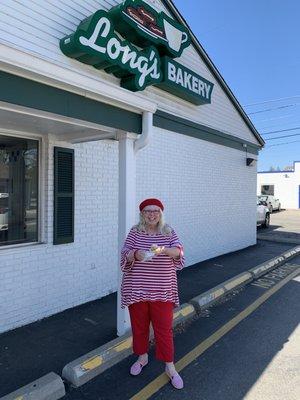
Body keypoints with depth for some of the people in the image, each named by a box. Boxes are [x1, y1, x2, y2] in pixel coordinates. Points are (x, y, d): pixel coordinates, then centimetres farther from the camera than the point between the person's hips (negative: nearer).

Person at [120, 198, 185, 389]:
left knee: (164, 328, 7)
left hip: (162, 290, -1)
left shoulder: (169, 232, -1)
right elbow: (125, 255, -6)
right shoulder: (135, 232, -1)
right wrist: (135, 254, -29)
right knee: (139, 325, 17)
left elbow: (179, 250, -15)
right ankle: (143, 357, 41)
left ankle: (170, 367, 25)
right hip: (137, 289, 1)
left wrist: (163, 250, -35)